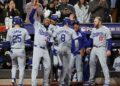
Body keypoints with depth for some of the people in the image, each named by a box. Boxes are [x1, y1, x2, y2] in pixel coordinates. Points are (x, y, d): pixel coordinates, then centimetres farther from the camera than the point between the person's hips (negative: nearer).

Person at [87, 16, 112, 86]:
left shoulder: (106, 29, -8)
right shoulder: (93, 30, 12)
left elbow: (109, 40, -9)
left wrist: (109, 50, -15)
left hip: (101, 49, -7)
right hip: (94, 48, 7)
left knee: (104, 64, -11)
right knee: (92, 64, 11)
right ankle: (91, 80, 23)